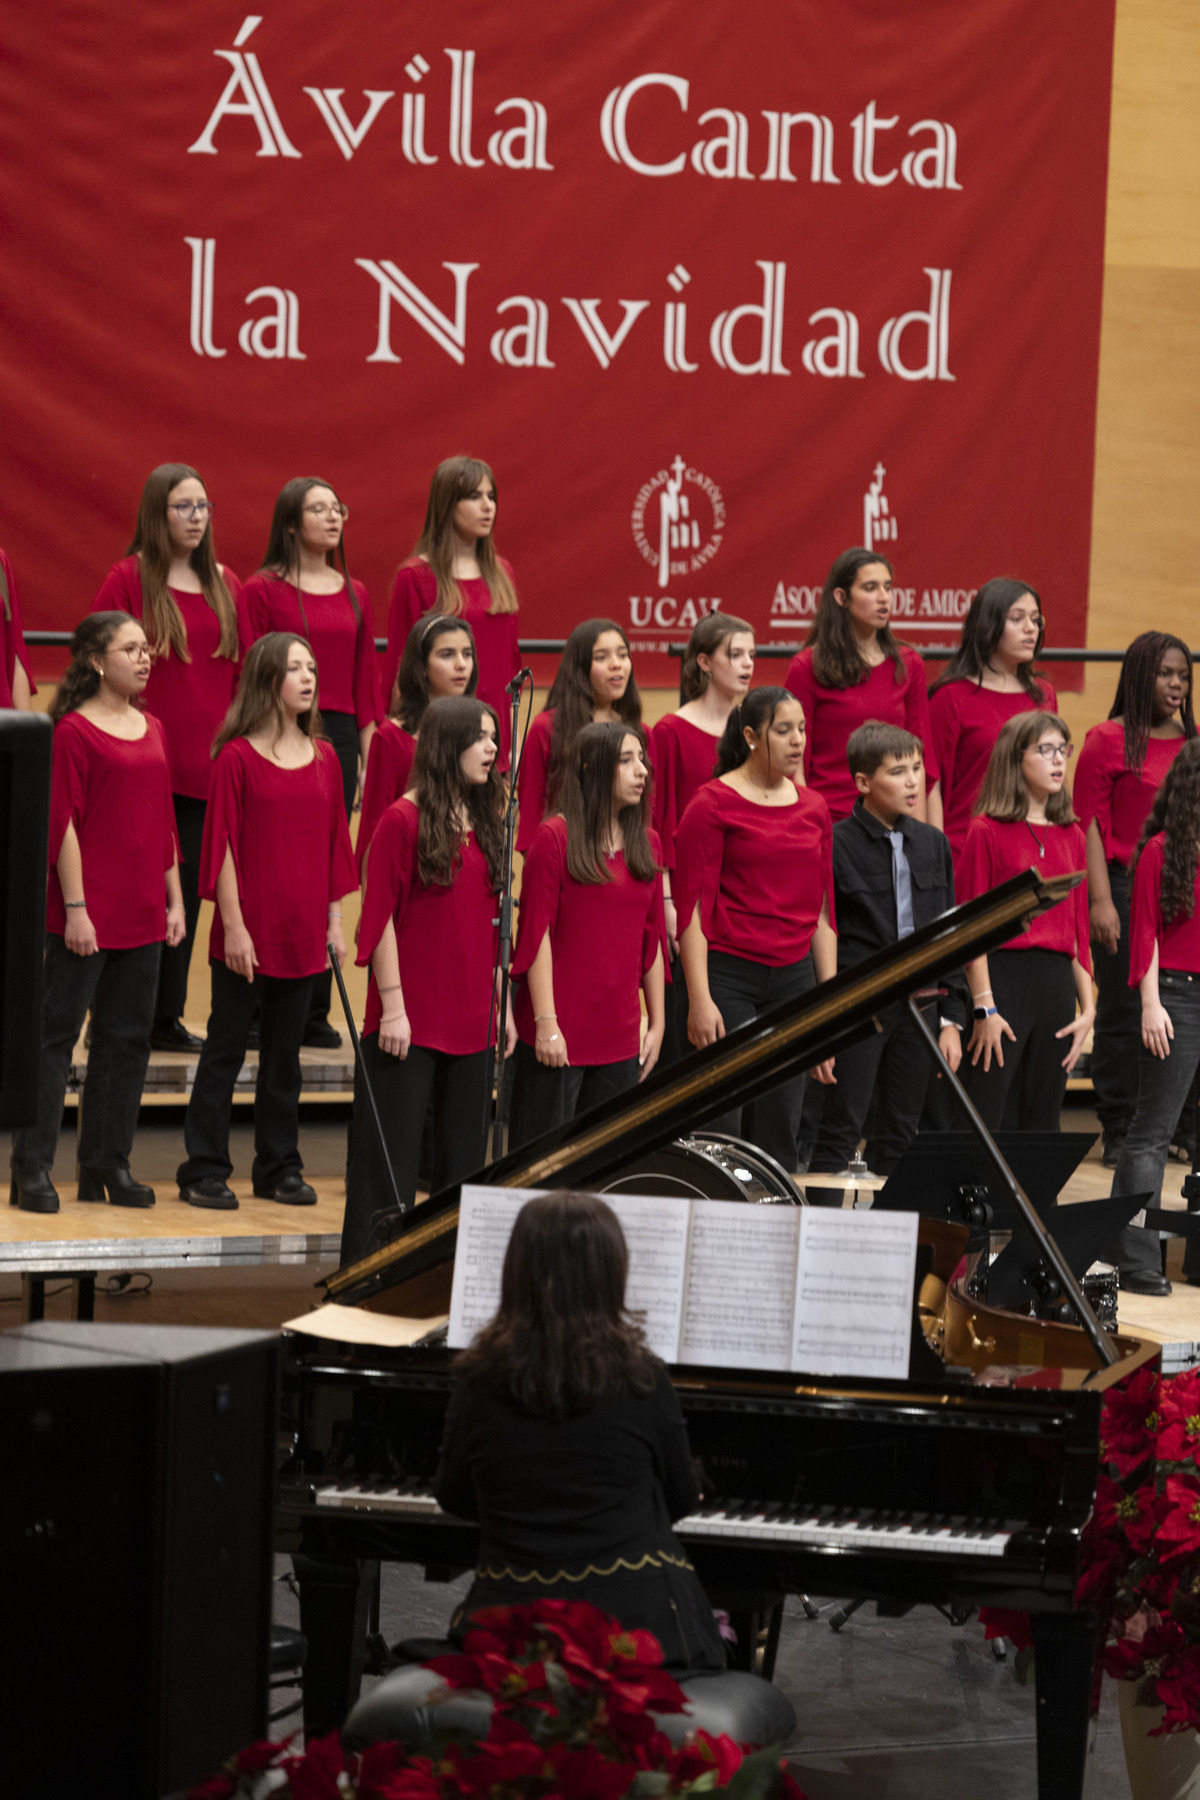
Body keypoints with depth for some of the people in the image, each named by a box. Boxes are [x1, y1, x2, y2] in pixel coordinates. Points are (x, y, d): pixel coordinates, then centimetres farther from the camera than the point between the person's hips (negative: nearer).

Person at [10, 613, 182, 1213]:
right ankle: (32, 1168, -2)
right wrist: (75, 908, -15)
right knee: (55, 1034, -3)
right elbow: (63, 824, -11)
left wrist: (174, 899, 13)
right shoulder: (73, 731, -8)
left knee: (127, 1038, 10)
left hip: (142, 914, 7)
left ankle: (108, 1164, 17)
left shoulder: (152, 730, 13)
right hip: (87, 914, -7)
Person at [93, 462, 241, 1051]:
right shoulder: (128, 578, -3)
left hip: (206, 765, 5)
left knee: (187, 891, 6)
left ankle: (167, 1017, 14)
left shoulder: (223, 584, 12)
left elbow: (238, 672, 15)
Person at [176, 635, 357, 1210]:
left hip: (303, 932, 5)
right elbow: (223, 844, -9)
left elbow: (334, 842, 12)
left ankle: (279, 1167, 20)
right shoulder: (236, 757, -7)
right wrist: (233, 924, -12)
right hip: (247, 932, -5)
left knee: (285, 1050, 12)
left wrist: (334, 919, 9)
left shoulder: (323, 757, 8)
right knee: (225, 1048, 2)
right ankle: (204, 1169, 7)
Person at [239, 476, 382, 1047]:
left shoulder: (354, 594, 14)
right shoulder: (261, 590, -1)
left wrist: (369, 751, 8)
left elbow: (365, 679, 15)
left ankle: (314, 1011, 9)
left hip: (338, 737, 5)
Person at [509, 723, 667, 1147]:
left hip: (620, 1035, 5)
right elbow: (537, 934, -8)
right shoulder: (555, 838, -6)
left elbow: (653, 940, 15)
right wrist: (546, 1023, -13)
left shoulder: (646, 843, 11)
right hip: (558, 1034, -5)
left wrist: (656, 1021, 12)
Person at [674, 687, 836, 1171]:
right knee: (720, 1129, -7)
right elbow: (693, 907, -7)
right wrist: (700, 999, -14)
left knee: (778, 1132, 5)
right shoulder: (714, 804, -5)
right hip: (728, 974, -5)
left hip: (794, 976, 5)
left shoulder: (813, 808, 11)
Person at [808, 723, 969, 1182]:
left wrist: (952, 1019, 8)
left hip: (920, 1006, 5)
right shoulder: (837, 844, -7)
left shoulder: (933, 844, 11)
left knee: (900, 1135, 8)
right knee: (841, 1132, -5)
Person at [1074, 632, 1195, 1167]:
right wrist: (1101, 900, -11)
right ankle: (1119, 1135, 8)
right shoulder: (1109, 740, -1)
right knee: (1123, 1012, 1)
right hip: (1126, 888, -4)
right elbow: (1089, 824, -4)